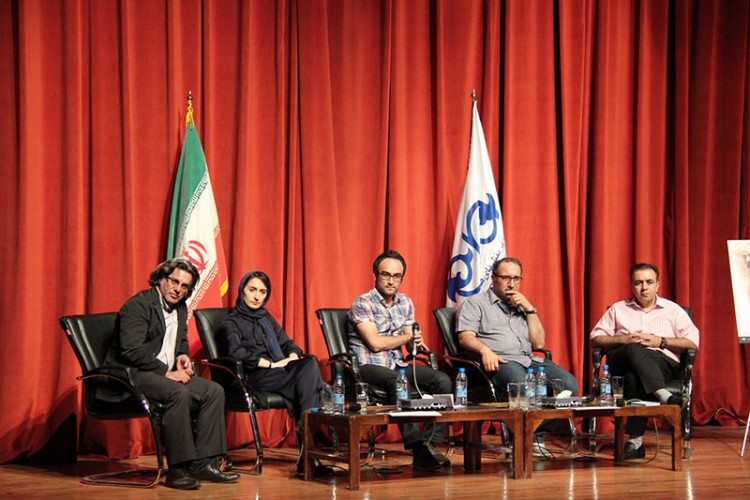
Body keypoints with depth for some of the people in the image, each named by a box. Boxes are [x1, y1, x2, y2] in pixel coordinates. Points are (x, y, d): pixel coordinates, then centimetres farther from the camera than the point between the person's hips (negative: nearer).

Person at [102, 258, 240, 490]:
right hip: (132, 375, -9)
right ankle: (178, 469, -29)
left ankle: (203, 463, -8)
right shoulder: (139, 305, -13)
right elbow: (131, 350, -23)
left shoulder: (180, 309, 15)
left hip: (167, 374, 9)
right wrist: (167, 373, -22)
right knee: (179, 394, -34)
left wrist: (183, 356, 5)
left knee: (214, 391, -6)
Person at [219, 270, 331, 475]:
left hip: (278, 374, 5)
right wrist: (272, 364, -15)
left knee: (310, 363, -31)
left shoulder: (267, 318, 33)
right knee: (309, 369, -31)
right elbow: (237, 352, -7)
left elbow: (287, 343, 24)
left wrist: (293, 357, -1)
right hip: (254, 378, -5)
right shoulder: (231, 322, 12)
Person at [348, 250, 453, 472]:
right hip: (368, 366, -7)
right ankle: (416, 444, -43)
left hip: (397, 365, 7)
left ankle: (430, 443, -24)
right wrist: (407, 338, 0)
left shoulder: (405, 302, 16)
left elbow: (409, 340, 14)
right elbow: (375, 343, -13)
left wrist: (416, 343, -11)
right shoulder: (362, 303, -5)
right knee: (398, 381, -39)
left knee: (442, 380, -17)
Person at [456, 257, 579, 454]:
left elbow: (539, 343, 20)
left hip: (530, 360, 6)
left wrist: (529, 309, 11)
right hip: (499, 362, -6)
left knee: (569, 384, -20)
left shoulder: (521, 306, 31)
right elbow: (465, 337, -2)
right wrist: (485, 349, -23)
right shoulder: (475, 303, 15)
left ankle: (538, 435, -13)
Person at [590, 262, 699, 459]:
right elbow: (595, 338, 15)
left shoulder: (673, 310, 21)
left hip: (663, 363, -1)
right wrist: (624, 340, -2)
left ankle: (635, 440, -44)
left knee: (634, 375, -38)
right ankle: (664, 395, -56)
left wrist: (660, 341, -5)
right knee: (635, 350, -38)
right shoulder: (618, 309, 25)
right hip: (622, 361, 1)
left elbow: (693, 343, 9)